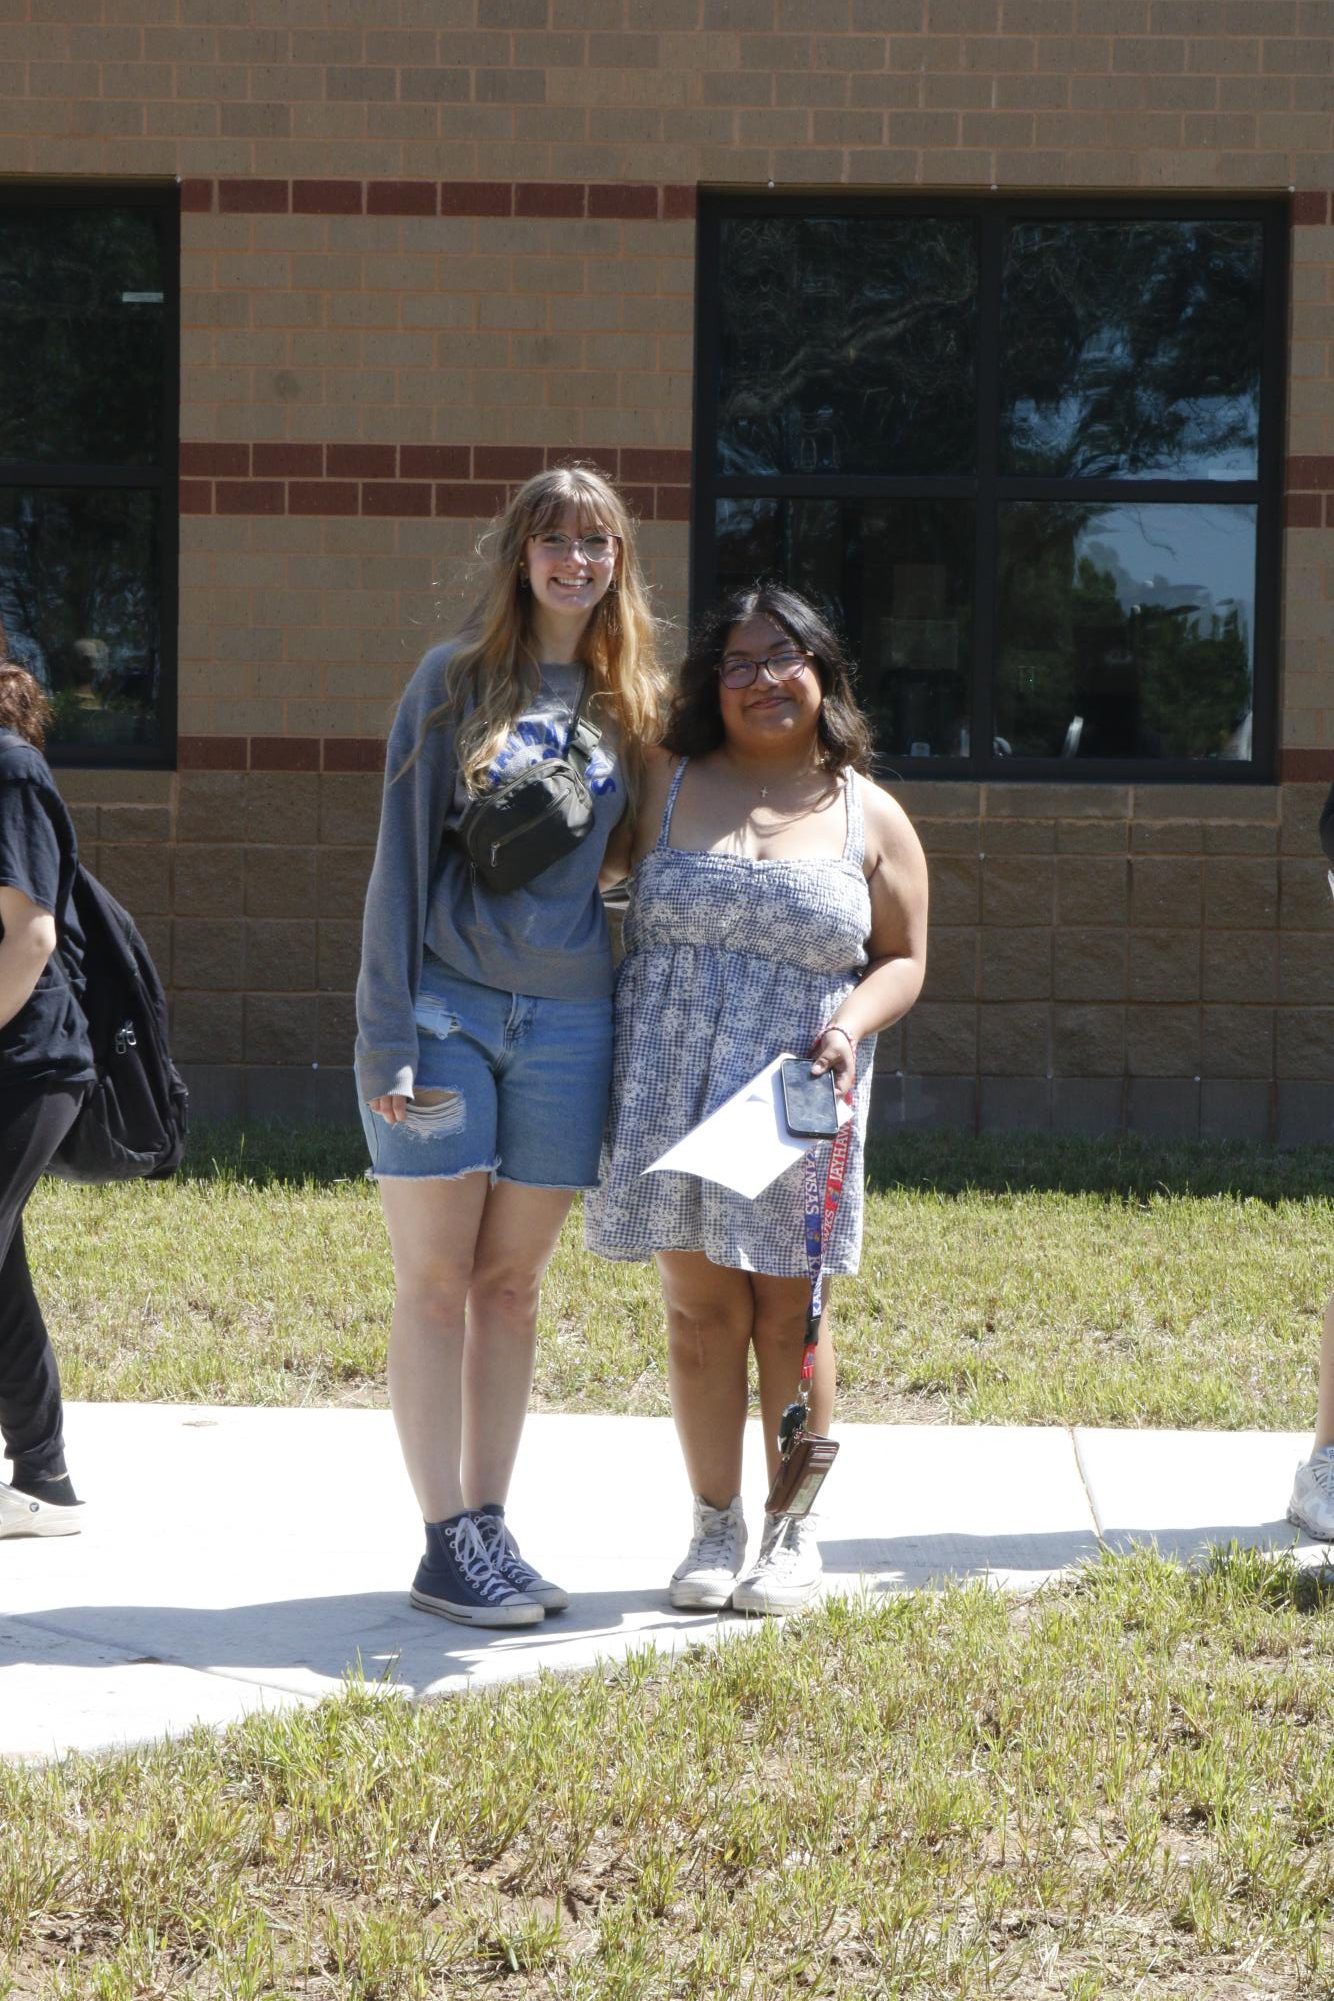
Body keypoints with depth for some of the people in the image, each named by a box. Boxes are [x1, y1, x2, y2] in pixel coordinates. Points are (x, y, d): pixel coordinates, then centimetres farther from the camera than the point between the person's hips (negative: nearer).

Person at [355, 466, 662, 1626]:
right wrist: (387, 1037, -10)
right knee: (438, 1280, -2)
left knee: (514, 1283, 8)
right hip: (446, 1007, -3)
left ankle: (492, 1529, 14)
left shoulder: (629, 703, 8)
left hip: (567, 1019, 3)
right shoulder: (457, 681, -2)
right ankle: (447, 1543, 0)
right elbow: (402, 857, -4)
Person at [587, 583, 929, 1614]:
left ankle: (795, 1531, 16)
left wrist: (852, 1026, -10)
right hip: (674, 1091, 1)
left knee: (786, 1316, 4)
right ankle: (715, 1525, 15)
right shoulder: (667, 786, 7)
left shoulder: (870, 816, 6)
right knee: (701, 1309, 4)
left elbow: (903, 959, 9)